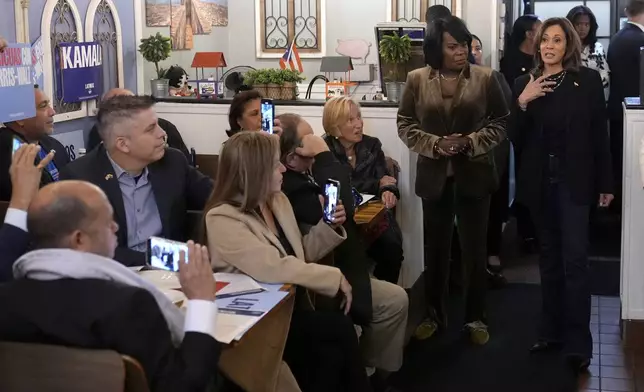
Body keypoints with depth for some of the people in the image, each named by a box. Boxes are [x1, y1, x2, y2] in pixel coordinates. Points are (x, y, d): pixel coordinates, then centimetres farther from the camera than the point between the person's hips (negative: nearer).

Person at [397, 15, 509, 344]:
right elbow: (405, 124, 1)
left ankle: (475, 318, 20)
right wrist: (435, 144, -14)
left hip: (474, 175, -1)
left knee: (474, 249, 6)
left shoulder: (485, 78, -4)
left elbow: (501, 122, -1)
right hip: (434, 176, 1)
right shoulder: (417, 80, -1)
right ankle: (434, 315, 28)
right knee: (435, 248, 12)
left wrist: (471, 142, -17)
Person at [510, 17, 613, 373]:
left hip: (574, 181, -3)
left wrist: (605, 183, -1)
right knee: (549, 258, 12)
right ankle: (551, 331, 22)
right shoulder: (525, 84, 4)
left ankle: (578, 342, -1)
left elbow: (599, 134, -1)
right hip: (539, 182, 3)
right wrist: (523, 102, -15)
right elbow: (515, 139, 0)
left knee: (575, 259, -6)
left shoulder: (588, 80, -2)